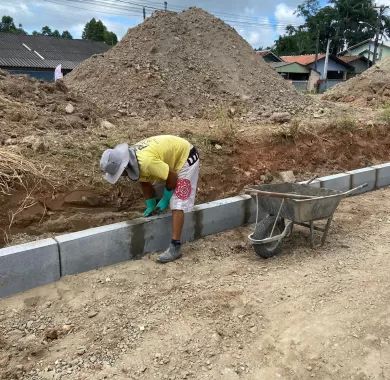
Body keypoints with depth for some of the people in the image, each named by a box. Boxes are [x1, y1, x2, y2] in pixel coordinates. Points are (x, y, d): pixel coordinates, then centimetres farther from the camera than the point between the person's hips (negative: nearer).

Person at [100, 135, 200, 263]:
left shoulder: (147, 161, -37)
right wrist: (150, 206, 5)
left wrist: (165, 200, -11)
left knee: (177, 204, -16)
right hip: (171, 158, 9)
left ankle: (175, 247, -15)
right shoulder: (132, 161, -10)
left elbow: (173, 178, -26)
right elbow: (145, 183, 3)